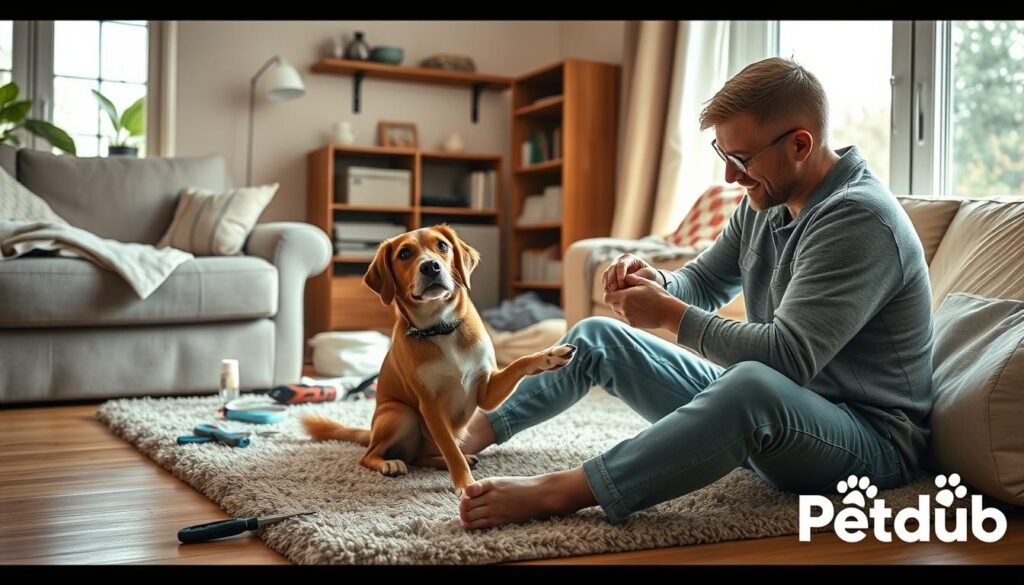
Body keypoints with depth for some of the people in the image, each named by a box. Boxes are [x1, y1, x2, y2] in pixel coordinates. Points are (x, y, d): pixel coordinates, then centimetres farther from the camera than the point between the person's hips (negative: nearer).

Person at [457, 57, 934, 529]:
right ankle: (478, 431, 16)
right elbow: (705, 283, 15)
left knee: (755, 384, -45)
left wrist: (669, 314, -22)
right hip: (766, 414, 9)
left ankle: (557, 492, -41)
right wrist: (659, 284, -9)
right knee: (597, 337, 11)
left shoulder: (860, 220, -24)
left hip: (869, 438, -8)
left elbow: (789, 355, -31)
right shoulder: (767, 200, 3)